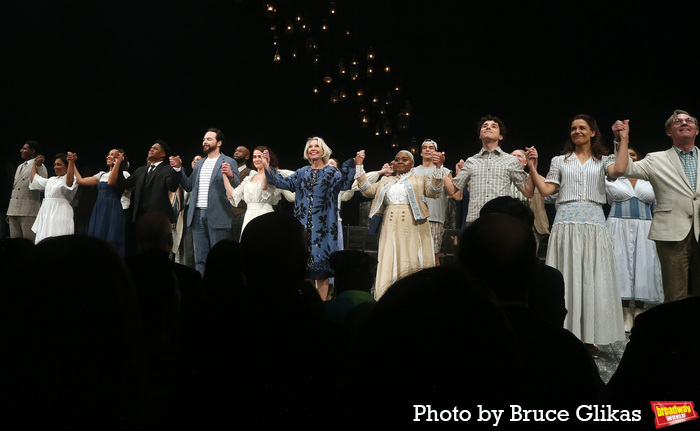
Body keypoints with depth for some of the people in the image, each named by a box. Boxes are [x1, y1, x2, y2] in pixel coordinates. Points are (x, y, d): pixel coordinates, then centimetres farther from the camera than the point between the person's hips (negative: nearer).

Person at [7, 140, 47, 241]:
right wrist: (9, 211, 23)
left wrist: (39, 165, -22)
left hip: (28, 211, -8)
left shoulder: (39, 166, -2)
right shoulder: (20, 167, 23)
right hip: (14, 212, 8)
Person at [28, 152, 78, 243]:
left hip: (60, 213, -8)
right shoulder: (52, 180, 24)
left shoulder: (72, 179, -1)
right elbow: (34, 179, 34)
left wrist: (71, 162, -29)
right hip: (46, 212, 8)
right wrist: (35, 164, 41)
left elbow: (69, 182, -26)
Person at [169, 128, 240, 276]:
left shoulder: (229, 162, 0)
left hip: (217, 216, -6)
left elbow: (237, 187, -9)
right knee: (200, 258, 10)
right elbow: (189, 186, 18)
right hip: (197, 215, 6)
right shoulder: (199, 164, 20)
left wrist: (231, 176, -29)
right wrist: (179, 169, 9)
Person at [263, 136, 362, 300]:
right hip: (304, 225, 4)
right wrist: (267, 167, 1)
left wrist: (355, 164, -29)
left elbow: (344, 183, -16)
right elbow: (283, 183, 7)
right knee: (304, 262, 6)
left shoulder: (332, 172, 2)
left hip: (322, 225, -4)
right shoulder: (302, 173, 14)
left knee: (321, 267, -3)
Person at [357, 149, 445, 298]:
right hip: (390, 228, 3)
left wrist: (438, 167, -17)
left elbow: (434, 192, -6)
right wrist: (359, 167, 11)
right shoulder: (385, 181, 21)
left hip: (412, 229, -3)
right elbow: (368, 190, 13)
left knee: (410, 267, -3)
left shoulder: (421, 179, 10)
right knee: (388, 266, 1)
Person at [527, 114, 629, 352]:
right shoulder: (560, 161, 15)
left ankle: (589, 337, 7)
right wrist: (532, 167, 0)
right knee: (566, 278, -1)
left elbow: (618, 170, -9)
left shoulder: (603, 160, 14)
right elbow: (545, 189, 7)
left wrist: (624, 141, -7)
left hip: (594, 223, 0)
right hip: (566, 223, 0)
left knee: (592, 277, 0)